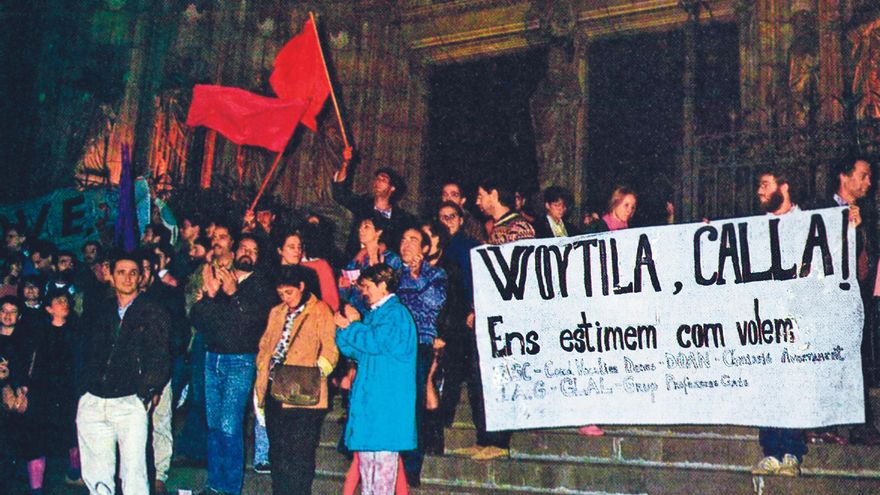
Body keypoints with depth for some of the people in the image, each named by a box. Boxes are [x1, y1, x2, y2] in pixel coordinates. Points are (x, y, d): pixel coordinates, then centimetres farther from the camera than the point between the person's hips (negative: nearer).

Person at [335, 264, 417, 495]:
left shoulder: (396, 313, -7)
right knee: (365, 451, 9)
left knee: (383, 452, -8)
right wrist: (344, 328, 2)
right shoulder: (373, 314, 19)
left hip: (388, 399, -9)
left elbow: (374, 342, -20)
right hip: (368, 396, 9)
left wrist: (350, 325, -5)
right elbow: (356, 351, 17)